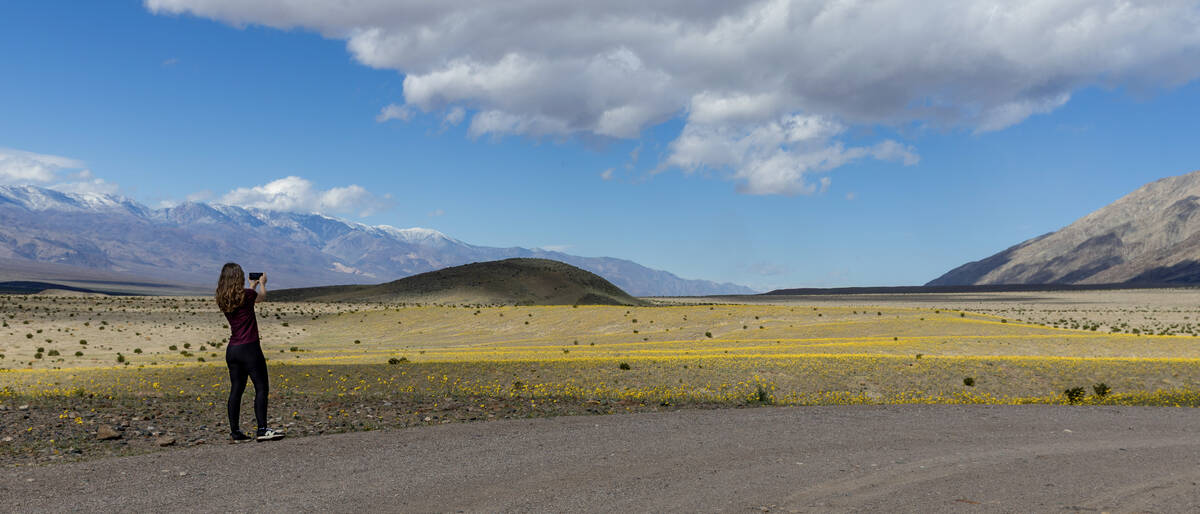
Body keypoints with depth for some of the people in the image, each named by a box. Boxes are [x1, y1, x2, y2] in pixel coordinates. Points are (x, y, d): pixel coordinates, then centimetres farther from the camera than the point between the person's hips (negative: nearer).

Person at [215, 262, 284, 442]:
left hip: (232, 350, 7)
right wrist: (262, 282, 32)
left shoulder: (223, 300, 6)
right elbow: (262, 296, 12)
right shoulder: (246, 295, -11)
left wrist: (253, 285, 41)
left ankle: (235, 432, 13)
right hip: (249, 348, -7)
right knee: (261, 388, -2)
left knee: (236, 390, 11)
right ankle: (262, 430, -5)